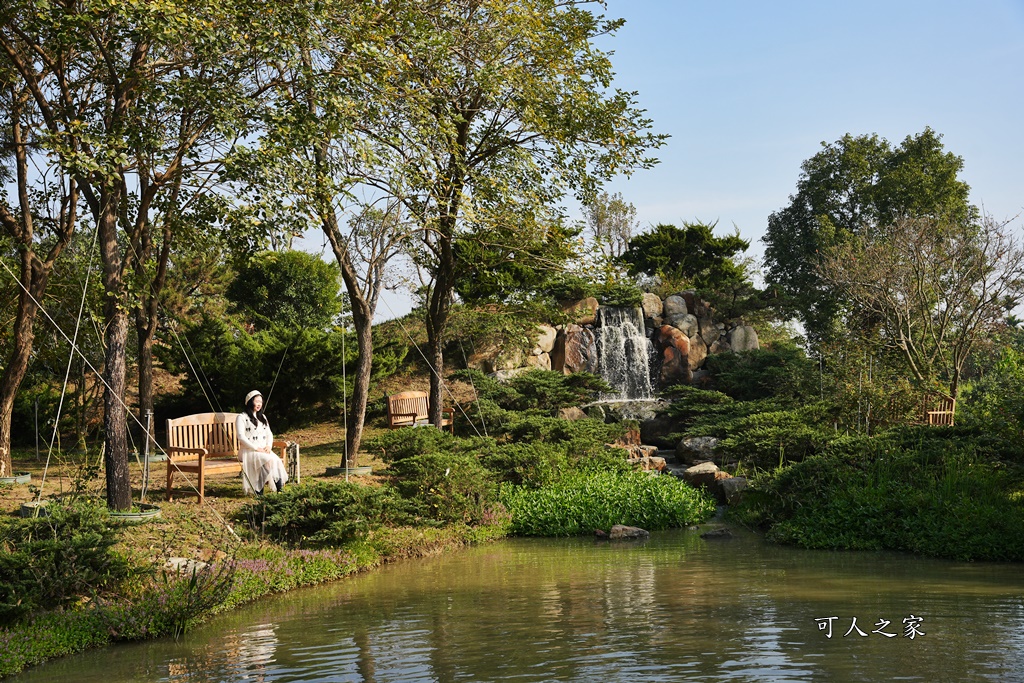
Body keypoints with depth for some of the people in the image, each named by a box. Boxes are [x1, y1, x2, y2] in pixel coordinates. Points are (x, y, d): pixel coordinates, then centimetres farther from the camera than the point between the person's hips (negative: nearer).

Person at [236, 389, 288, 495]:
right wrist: (256, 448, -18)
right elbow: (241, 436, -10)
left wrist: (269, 446, -2)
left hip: (264, 450, 6)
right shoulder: (241, 417, 0)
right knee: (268, 460, -33)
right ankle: (259, 490, -28)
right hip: (248, 451, -6)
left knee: (277, 460, -26)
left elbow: (269, 434, 21)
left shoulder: (262, 417, 22)